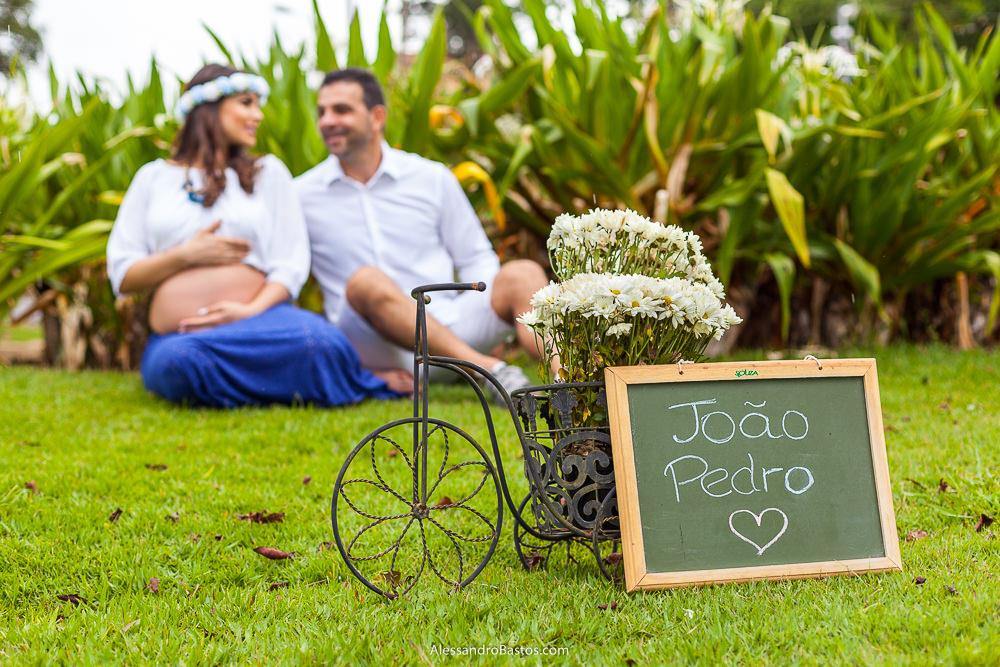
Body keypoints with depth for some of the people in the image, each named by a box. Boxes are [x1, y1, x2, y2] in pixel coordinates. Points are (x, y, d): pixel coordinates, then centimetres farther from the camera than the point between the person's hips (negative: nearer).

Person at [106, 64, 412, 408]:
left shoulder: (268, 172, 18)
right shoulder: (154, 177, 16)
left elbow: (291, 263, 6)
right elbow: (122, 276, 11)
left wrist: (253, 310, -13)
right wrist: (186, 256, -4)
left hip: (256, 319, -1)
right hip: (179, 335, 1)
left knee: (317, 339, -38)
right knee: (176, 361, -39)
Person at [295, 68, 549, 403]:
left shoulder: (433, 178, 12)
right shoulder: (301, 196, 9)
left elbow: (476, 260, 14)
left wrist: (488, 310, -6)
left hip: (447, 326, 2)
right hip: (371, 347, -2)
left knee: (521, 274, -22)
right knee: (366, 282, -35)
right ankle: (490, 370, -46)